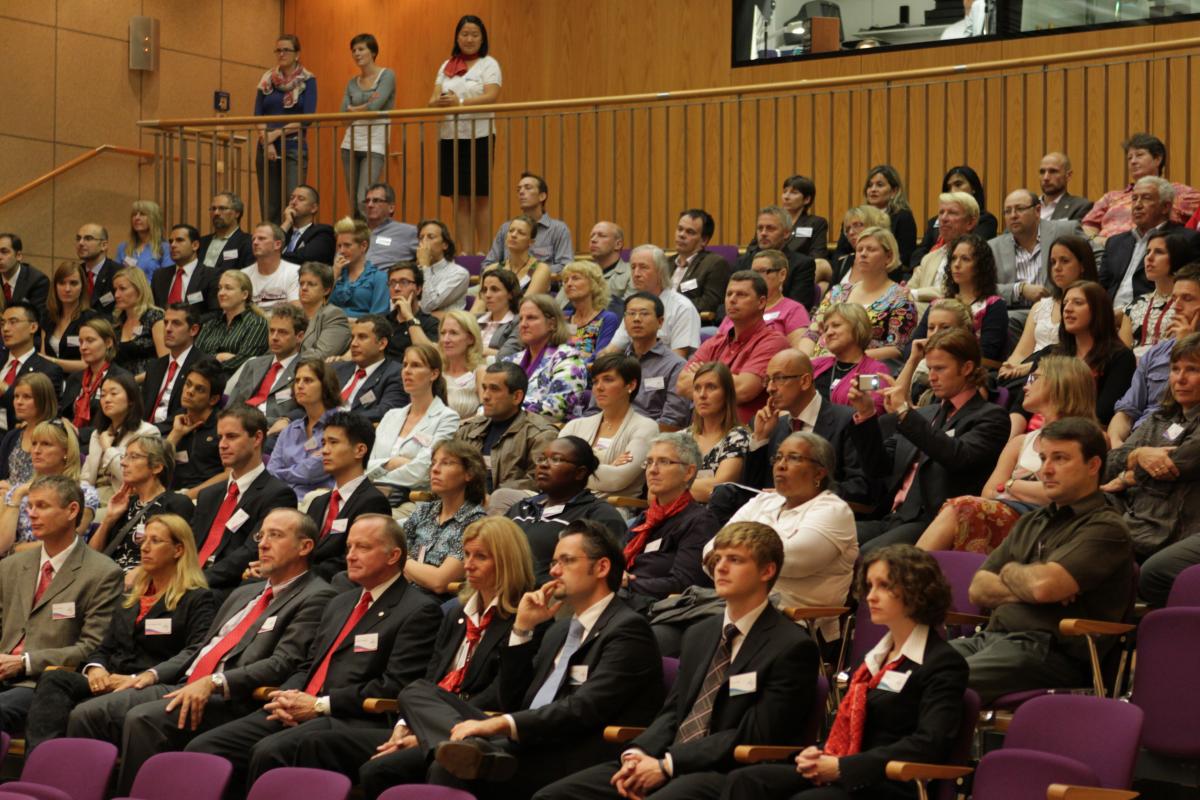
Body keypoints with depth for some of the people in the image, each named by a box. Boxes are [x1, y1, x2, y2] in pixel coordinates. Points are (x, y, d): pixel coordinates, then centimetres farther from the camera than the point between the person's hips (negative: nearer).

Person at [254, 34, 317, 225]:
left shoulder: (307, 81, 2)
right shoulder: (266, 80, 12)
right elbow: (257, 116, 7)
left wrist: (277, 133, -11)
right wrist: (266, 141, -9)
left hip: (294, 147, -3)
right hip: (266, 148, 3)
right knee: (269, 207, 1)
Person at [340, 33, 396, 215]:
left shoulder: (387, 75, -1)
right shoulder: (352, 83, 13)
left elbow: (376, 106, -14)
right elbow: (343, 112, 1)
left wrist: (354, 109, 0)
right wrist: (366, 105, -12)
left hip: (374, 145, -6)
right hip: (351, 144, 6)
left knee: (364, 200, -18)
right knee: (353, 203, 3)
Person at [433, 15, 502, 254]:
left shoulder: (488, 64, 1)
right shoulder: (447, 66, 15)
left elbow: (492, 96, -14)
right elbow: (433, 99, 10)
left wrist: (460, 102, -27)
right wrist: (438, 102, -16)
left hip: (478, 136, -5)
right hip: (450, 137, 5)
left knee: (480, 197, -4)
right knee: (459, 198, 4)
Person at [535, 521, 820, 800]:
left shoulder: (793, 647, -4)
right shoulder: (699, 635, 21)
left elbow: (753, 736, -11)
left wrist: (667, 764, -14)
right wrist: (637, 754, -4)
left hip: (724, 775, -7)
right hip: (663, 762, 7)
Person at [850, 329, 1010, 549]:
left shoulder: (990, 417, 4)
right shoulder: (925, 414, 25)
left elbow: (958, 457, -17)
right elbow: (879, 467, 20)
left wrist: (904, 412, -15)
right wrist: (866, 415, 6)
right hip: (893, 518, 7)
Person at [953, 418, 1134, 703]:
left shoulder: (1106, 528, -1)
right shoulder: (1031, 523, 26)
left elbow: (1045, 585, -16)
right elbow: (978, 589, 18)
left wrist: (1010, 572, 7)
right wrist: (1025, 589, -2)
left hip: (1050, 651, -8)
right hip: (991, 637, 8)